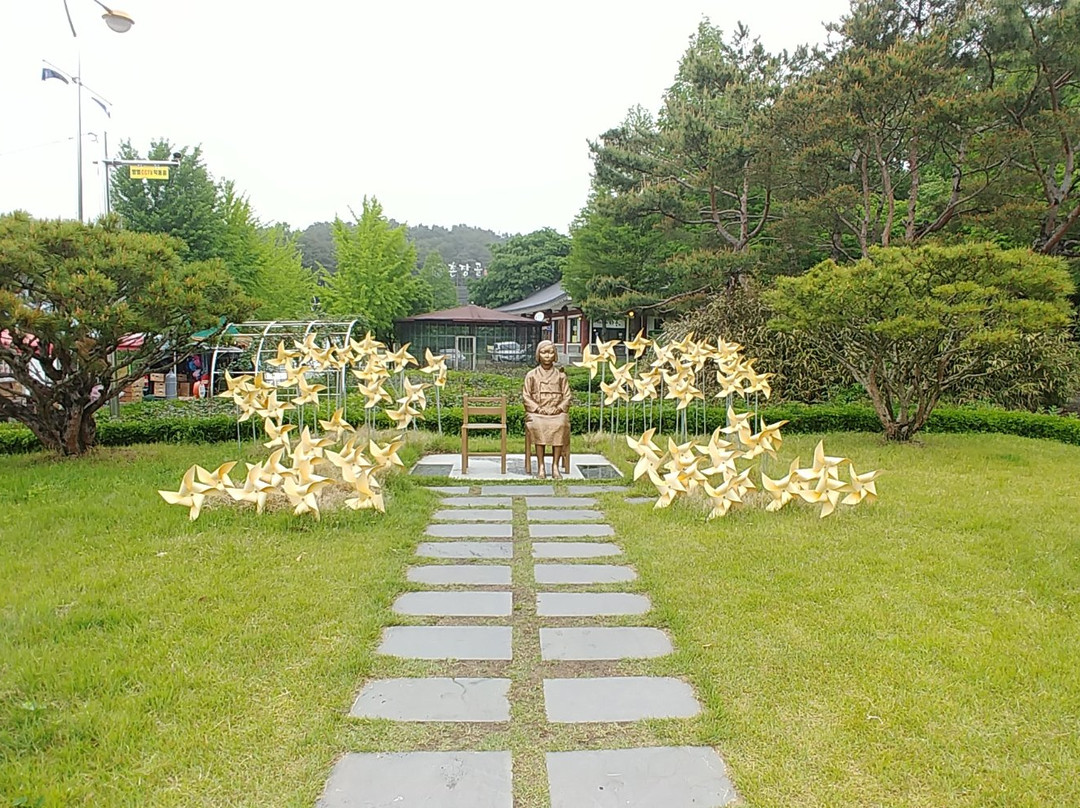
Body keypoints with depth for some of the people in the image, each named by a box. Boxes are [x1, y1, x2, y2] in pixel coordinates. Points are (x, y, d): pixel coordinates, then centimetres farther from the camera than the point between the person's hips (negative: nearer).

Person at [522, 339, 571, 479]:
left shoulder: (560, 375, 14)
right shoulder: (531, 375, 11)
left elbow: (567, 396, 11)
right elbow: (525, 396, 6)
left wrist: (559, 408, -8)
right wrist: (537, 408, -9)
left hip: (557, 412, 0)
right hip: (536, 413, 0)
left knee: (560, 425, -34)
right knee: (538, 426, -35)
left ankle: (555, 466, -28)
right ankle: (541, 467, -29)